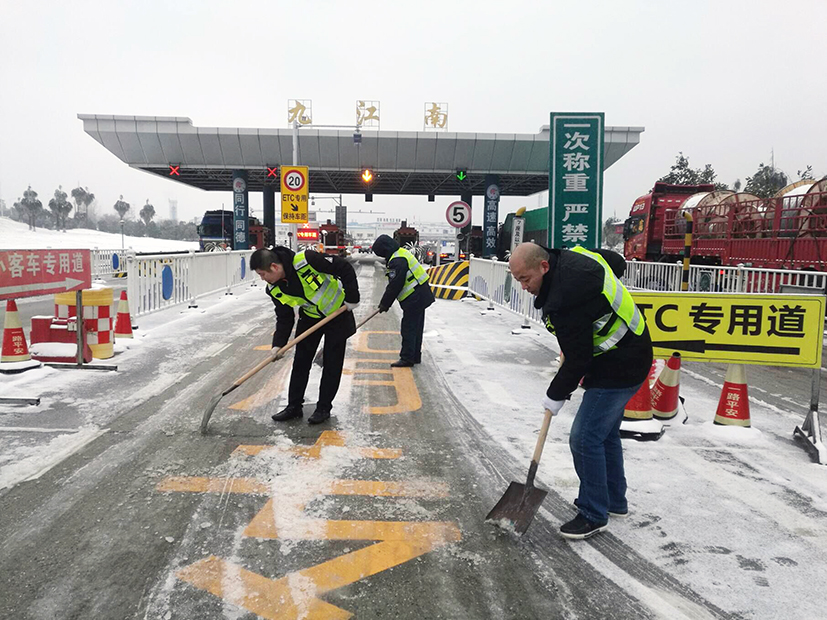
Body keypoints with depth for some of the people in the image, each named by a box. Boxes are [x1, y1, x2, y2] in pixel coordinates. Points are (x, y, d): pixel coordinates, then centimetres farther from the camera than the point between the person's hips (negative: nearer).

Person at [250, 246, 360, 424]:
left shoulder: (306, 260, -33)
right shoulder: (275, 289, -13)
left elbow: (345, 268, -26)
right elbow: (284, 318, -2)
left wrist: (352, 298, -22)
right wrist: (278, 344, -14)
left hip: (337, 311, -5)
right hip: (310, 317, 5)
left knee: (332, 363, 1)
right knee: (301, 361, 5)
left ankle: (324, 407, 13)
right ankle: (294, 406, 18)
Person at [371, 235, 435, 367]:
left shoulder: (397, 261, -20)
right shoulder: (402, 253, 15)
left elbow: (395, 286, -19)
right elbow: (393, 284, 17)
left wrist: (385, 304, -7)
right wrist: (386, 302, 16)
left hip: (414, 299, -11)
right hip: (421, 297, 11)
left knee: (408, 328, -4)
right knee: (416, 328, 16)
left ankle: (407, 358, 2)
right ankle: (415, 356, 24)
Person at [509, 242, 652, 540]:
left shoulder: (564, 300, -30)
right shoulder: (575, 255, -2)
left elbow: (578, 359, -24)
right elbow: (617, 263, 17)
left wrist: (556, 395, -9)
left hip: (618, 368, -11)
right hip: (631, 353, 11)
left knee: (585, 438, -6)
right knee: (605, 432, 21)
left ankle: (594, 514, 9)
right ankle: (614, 501, 36)